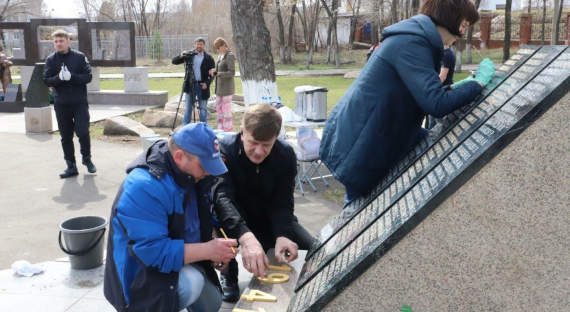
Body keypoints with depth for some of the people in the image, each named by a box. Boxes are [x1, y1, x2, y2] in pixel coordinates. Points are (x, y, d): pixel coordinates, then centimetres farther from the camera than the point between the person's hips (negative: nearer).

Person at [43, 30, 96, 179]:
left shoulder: (79, 57, -1)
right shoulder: (51, 59, 5)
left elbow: (88, 77, -7)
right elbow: (47, 80, 0)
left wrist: (71, 77, -21)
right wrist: (59, 78, -19)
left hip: (80, 103, -2)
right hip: (61, 104, 2)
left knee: (83, 133, -7)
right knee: (66, 137, 7)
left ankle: (87, 159, 19)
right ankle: (71, 166, 17)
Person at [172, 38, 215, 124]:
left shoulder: (208, 58, 2)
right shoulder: (188, 55, 5)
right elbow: (174, 61, 4)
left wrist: (207, 83, -10)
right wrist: (180, 56, -16)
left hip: (202, 86, -1)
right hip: (190, 85, 1)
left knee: (203, 108, 5)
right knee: (188, 107, 3)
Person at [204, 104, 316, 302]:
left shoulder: (286, 154, -15)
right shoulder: (224, 150, -25)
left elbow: (282, 203, -19)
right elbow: (223, 197, -40)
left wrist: (282, 235, -42)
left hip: (271, 219, 2)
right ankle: (228, 276, -2)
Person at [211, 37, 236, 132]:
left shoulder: (230, 56, -13)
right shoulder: (220, 56, 13)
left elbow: (232, 73, -19)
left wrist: (217, 73, -22)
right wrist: (214, 72, -1)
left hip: (227, 88, -9)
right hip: (220, 88, 9)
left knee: (226, 111, -4)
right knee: (219, 109, 12)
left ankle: (228, 132, 3)